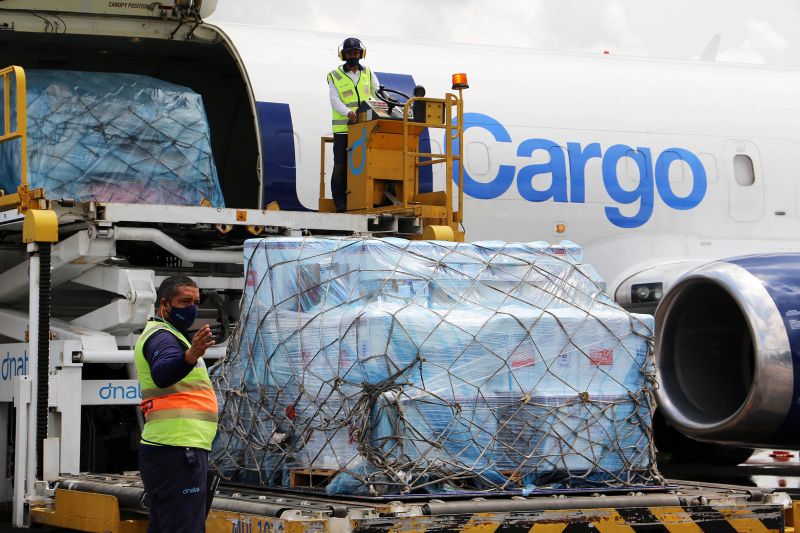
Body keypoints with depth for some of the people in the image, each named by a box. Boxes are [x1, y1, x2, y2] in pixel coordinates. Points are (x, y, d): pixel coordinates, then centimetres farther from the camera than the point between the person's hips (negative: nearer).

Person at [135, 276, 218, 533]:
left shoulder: (161, 335, 23)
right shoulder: (162, 337, -10)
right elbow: (162, 375, -33)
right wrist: (191, 356, -51)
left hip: (164, 450, 11)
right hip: (178, 451, -11)